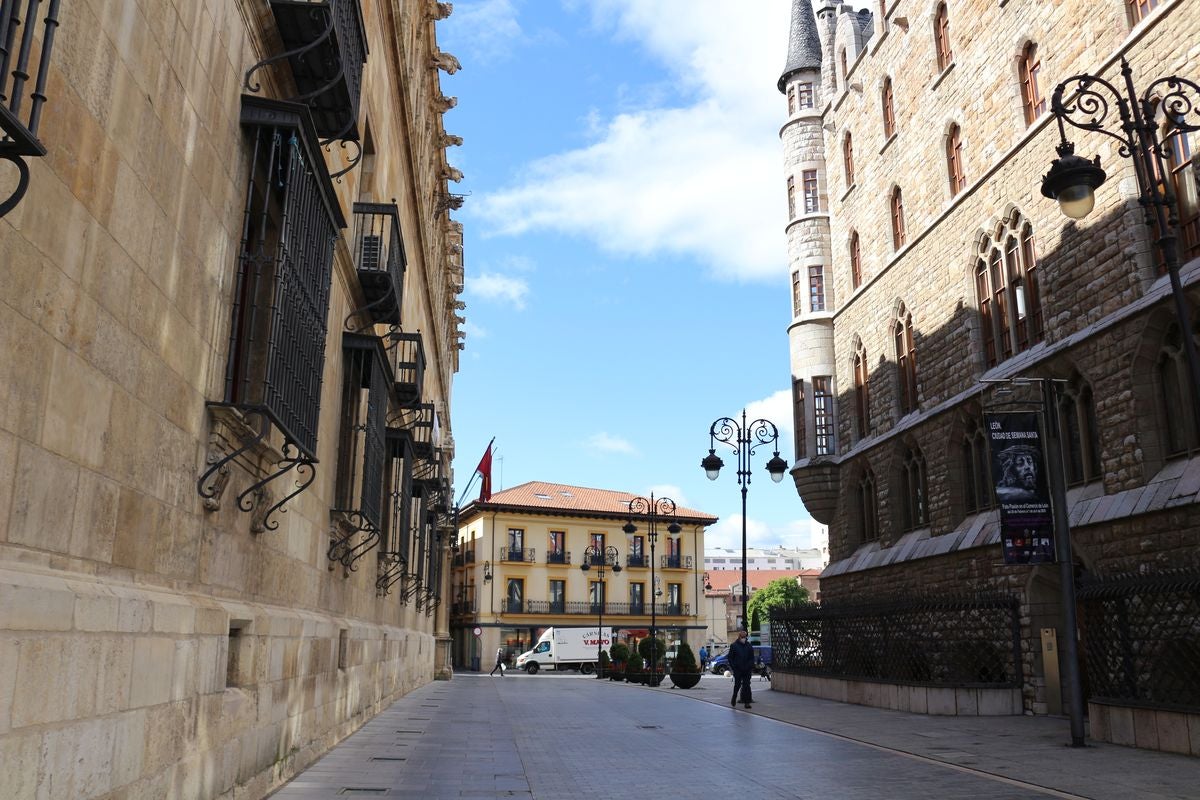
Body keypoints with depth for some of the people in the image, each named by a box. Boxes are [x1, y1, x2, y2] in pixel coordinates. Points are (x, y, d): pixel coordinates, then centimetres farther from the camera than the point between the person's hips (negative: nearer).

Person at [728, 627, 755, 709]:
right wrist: (732, 668, -5)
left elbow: (752, 658, 11)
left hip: (747, 670, 2)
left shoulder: (749, 646, 10)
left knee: (746, 685, -1)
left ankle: (746, 702, 2)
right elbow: (730, 658, 3)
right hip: (737, 670, -2)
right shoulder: (733, 646, 2)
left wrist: (751, 668, 0)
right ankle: (734, 698, 25)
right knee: (737, 685, 2)